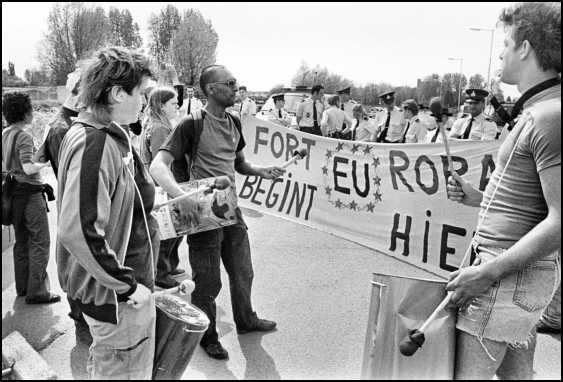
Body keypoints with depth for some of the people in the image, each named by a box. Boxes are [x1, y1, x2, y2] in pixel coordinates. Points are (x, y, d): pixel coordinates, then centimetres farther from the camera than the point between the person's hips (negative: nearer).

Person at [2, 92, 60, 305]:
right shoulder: (24, 136, -15)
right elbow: (28, 168, -22)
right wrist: (46, 162, -6)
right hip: (29, 192, -9)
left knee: (21, 241, 16)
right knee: (40, 242, -4)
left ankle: (22, 287, 24)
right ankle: (37, 291, -2)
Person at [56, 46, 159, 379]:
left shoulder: (110, 134, 6)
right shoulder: (94, 143, -25)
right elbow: (78, 232, -32)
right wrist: (127, 286, -23)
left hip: (117, 283, 9)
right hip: (118, 298, -9)